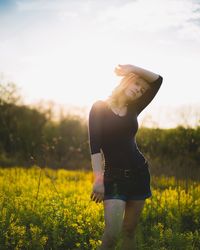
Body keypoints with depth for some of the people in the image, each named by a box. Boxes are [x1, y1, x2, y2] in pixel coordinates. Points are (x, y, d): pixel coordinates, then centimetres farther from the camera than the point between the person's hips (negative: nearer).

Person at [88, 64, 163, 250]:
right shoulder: (100, 107, -4)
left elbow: (158, 80, 8)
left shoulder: (133, 109, 9)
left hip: (139, 173, 5)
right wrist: (98, 179, -22)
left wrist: (133, 68, 0)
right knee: (112, 233, -17)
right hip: (114, 176, -5)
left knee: (129, 230, 8)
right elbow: (95, 145, -13)